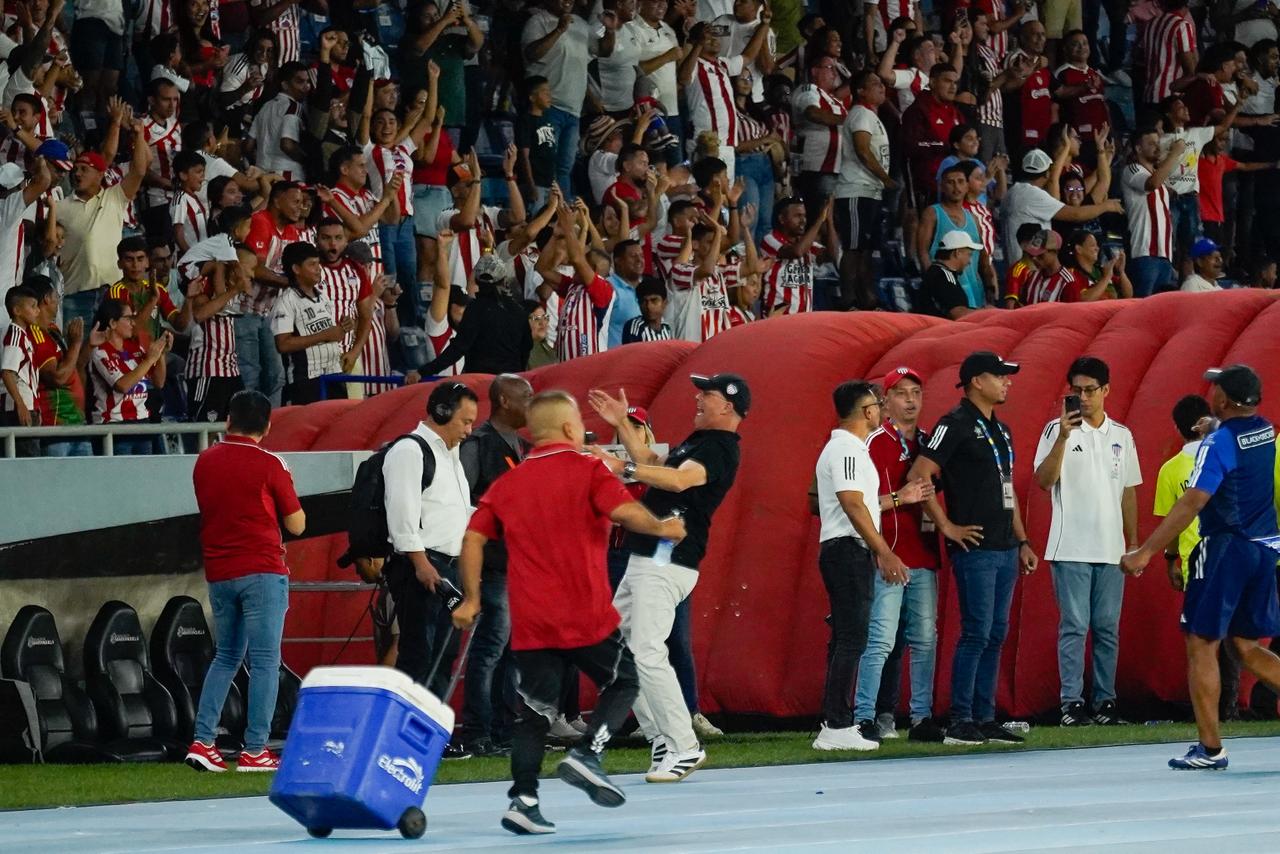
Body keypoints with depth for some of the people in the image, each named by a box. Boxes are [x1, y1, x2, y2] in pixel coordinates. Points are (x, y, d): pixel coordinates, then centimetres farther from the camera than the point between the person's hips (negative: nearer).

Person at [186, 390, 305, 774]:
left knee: (226, 657, 16)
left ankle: (202, 741, 6)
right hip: (261, 572, -5)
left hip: (218, 574, 5)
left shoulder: (204, 462, 6)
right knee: (264, 661, -1)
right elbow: (296, 525, -3)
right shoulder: (269, 465, -9)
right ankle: (255, 750, -3)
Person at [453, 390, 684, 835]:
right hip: (587, 615, -4)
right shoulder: (587, 470, -3)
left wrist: (471, 598, 11)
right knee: (623, 682, 14)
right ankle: (586, 755, -6)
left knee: (536, 709, 9)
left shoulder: (506, 484, 11)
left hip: (530, 624, 4)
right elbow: (625, 511, -17)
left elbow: (473, 538, 6)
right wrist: (662, 528, 1)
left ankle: (523, 799, -2)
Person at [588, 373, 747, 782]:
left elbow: (679, 479, -31)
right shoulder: (698, 441, 19)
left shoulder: (719, 448, -13)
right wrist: (622, 425, 25)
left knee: (646, 654, -18)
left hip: (667, 564, -11)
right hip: (644, 562, 11)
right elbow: (653, 463, 31)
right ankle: (662, 740, 14)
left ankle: (684, 748, -14)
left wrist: (624, 468, -36)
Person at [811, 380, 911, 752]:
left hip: (848, 553, 11)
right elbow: (853, 505, -21)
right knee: (851, 640, -13)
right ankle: (836, 728, -16)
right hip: (849, 551, -11)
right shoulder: (846, 450, -13)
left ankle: (837, 723, 15)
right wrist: (884, 553, -22)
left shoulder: (848, 448, 20)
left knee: (846, 639, 12)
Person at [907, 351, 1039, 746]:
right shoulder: (955, 425, -8)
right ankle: (960, 722, -7)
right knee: (977, 633, -10)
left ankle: (985, 719, 12)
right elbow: (918, 477, -15)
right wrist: (947, 527, -14)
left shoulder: (1000, 430, 18)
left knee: (995, 635, 8)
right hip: (975, 548, -8)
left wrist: (1022, 541, 20)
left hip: (1005, 549, 8)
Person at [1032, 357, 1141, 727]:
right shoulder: (1057, 430, -1)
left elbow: (1128, 492, 16)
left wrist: (1133, 543, 13)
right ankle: (1072, 703, -4)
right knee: (1074, 626, -5)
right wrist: (1063, 437, -23)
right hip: (1071, 547, -4)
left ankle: (1105, 702, 10)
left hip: (1111, 550, 4)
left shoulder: (1121, 436, 12)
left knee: (1108, 628, 5)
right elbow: (1044, 480, -13)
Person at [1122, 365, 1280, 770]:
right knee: (1247, 647, 14)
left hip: (1226, 549, -7)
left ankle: (1210, 748, 0)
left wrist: (1145, 553, -21)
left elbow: (1192, 504, -22)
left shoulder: (1219, 443, -15)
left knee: (1201, 646, 1)